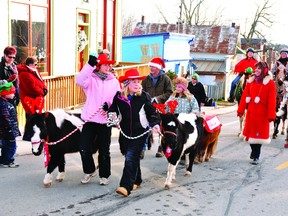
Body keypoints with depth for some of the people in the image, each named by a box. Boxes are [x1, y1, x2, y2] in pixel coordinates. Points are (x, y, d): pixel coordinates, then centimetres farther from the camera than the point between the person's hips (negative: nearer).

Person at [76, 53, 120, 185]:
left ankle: (104, 175, 26)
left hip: (105, 120, 2)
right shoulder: (91, 78, -1)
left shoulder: (114, 81, 9)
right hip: (90, 119, -1)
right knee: (84, 148, -3)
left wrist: (109, 104, -16)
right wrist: (90, 65, -32)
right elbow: (80, 81, -22)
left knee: (104, 150, 9)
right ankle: (89, 171, 22)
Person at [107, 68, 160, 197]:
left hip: (140, 133, -4)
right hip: (125, 132, 4)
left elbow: (152, 113, 2)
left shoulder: (144, 97, -5)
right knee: (130, 157, 14)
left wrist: (155, 124, -12)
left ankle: (126, 186, -18)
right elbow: (113, 108, 15)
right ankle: (136, 181, 34)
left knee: (131, 158, -15)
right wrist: (112, 114, -7)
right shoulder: (119, 96, 1)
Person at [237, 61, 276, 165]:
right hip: (251, 112, 4)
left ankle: (256, 157, 13)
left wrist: (271, 115, -16)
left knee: (259, 134, 1)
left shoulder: (270, 83, -6)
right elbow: (245, 96, 7)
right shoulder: (251, 81, 8)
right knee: (250, 133, 11)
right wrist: (241, 110, 3)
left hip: (262, 114, -4)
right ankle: (254, 151, 36)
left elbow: (272, 100, -11)